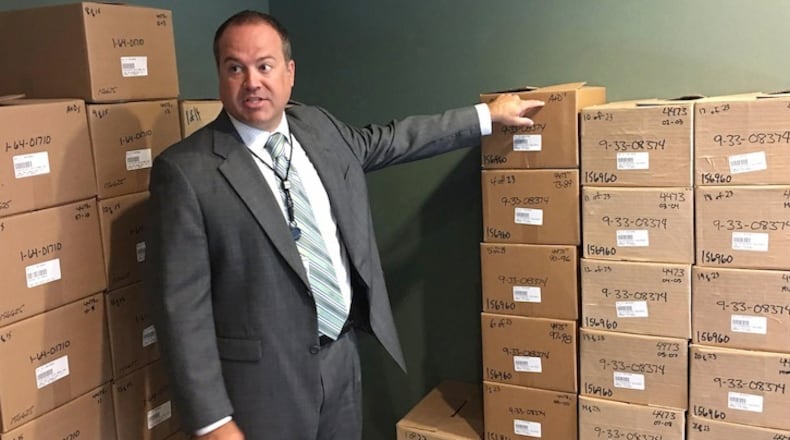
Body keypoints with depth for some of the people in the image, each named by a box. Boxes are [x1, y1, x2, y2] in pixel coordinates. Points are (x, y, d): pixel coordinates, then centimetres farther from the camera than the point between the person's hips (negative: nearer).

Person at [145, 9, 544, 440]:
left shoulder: (318, 127, 3)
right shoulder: (185, 171, -15)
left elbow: (389, 140, 19)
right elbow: (182, 306, -16)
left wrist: (488, 114, 24)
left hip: (341, 356, 6)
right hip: (263, 379, -5)